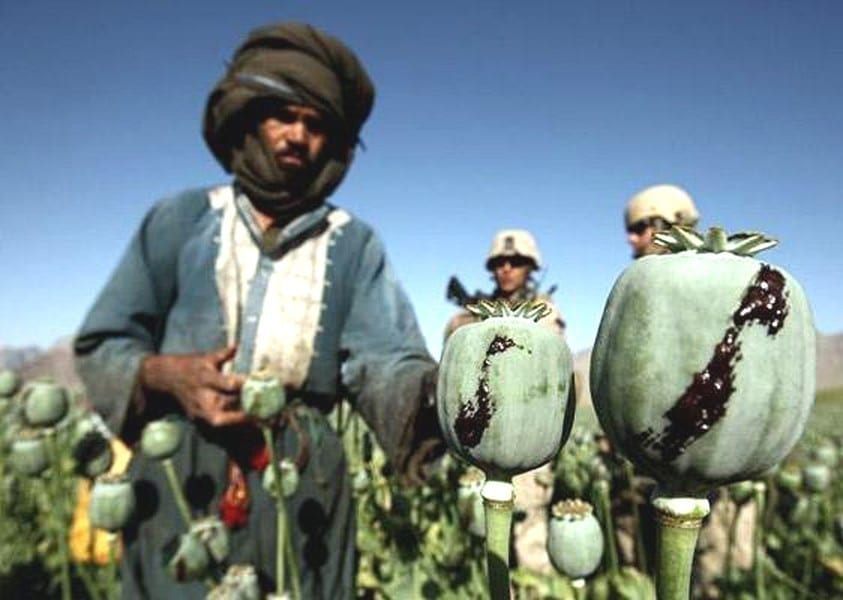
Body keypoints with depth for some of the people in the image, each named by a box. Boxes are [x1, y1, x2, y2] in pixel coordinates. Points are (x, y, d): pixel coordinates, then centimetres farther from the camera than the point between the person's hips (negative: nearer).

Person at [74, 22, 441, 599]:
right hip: (179, 474, 1)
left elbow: (383, 364, -8)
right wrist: (163, 373, -15)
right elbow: (100, 346, 6)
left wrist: (438, 387, -30)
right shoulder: (180, 220, 5)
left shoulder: (355, 244, 3)